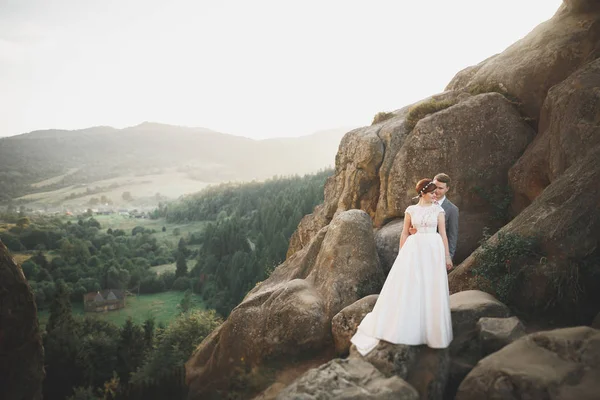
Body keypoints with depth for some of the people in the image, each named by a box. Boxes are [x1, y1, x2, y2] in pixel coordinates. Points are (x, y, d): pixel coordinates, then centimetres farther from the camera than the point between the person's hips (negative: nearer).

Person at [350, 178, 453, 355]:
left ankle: (431, 331, 19)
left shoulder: (438, 209, 4)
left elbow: (443, 233, 4)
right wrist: (401, 255, 3)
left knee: (432, 291, 3)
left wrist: (447, 256, 1)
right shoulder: (411, 210, 4)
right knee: (407, 287, -1)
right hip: (414, 250, 0)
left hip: (433, 250, 0)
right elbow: (404, 233, 7)